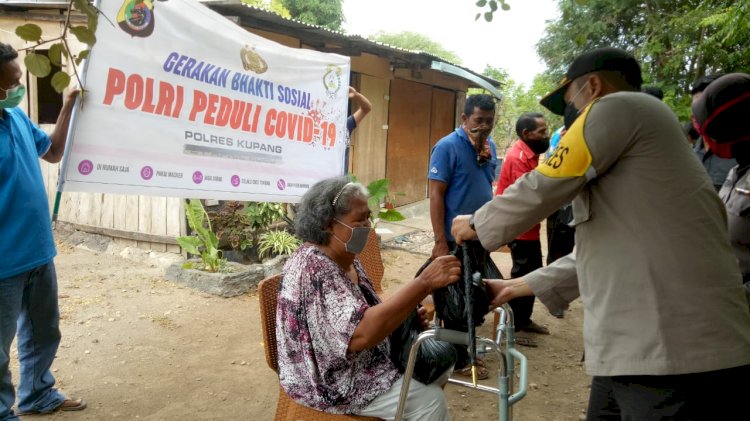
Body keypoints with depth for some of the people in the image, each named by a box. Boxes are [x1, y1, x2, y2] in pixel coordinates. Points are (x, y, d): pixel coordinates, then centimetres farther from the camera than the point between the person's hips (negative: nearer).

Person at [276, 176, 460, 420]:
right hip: (332, 381, -9)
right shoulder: (313, 268, -27)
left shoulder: (347, 258, 3)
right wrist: (424, 283, -39)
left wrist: (407, 315, -5)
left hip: (365, 360, 10)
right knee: (429, 400, -14)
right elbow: (360, 333, -38)